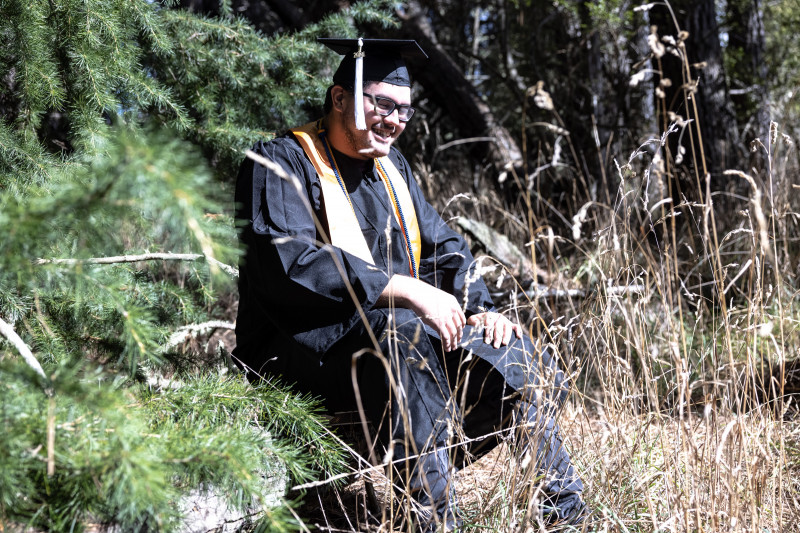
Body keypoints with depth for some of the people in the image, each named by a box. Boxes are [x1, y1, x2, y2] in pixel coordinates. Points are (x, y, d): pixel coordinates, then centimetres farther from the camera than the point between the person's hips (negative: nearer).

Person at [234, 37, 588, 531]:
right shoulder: (280, 164, -7)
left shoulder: (389, 165, 18)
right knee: (402, 333, -37)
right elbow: (291, 263, -23)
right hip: (307, 341, -8)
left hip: (399, 329, 8)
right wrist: (404, 289, -28)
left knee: (510, 350, -8)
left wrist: (480, 308, -1)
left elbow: (444, 246, 20)